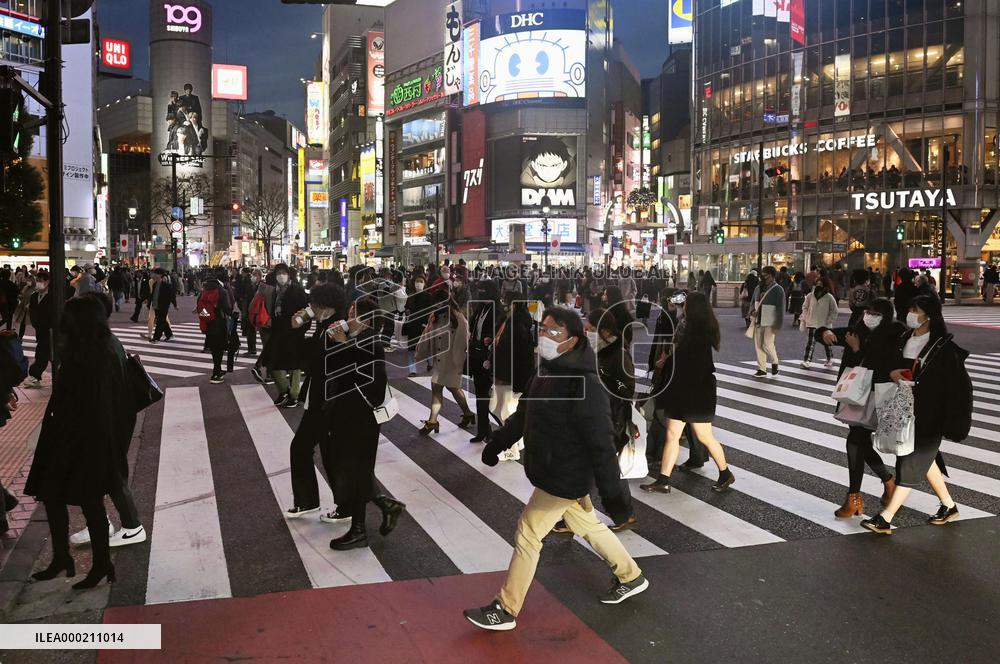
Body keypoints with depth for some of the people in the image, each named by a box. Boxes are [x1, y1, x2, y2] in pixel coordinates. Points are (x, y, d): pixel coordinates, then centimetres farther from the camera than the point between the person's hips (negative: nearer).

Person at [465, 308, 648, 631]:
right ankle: (630, 577, 41)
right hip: (550, 471, 9)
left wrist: (612, 494, -21)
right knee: (588, 525, 22)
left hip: (564, 479, -9)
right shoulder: (546, 373, 1)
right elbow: (523, 414, 16)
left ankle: (505, 610, 12)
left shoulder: (585, 388, -27)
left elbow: (602, 445, -25)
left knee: (527, 534, -1)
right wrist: (496, 443, 21)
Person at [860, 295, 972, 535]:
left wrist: (952, 421, -15)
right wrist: (891, 373, -9)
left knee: (912, 462, -5)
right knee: (924, 458, 19)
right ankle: (948, 506, 38)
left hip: (929, 416, -7)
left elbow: (958, 384, -12)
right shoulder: (905, 338, 5)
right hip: (905, 410, 7)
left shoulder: (944, 347, -14)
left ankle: (885, 519, -6)